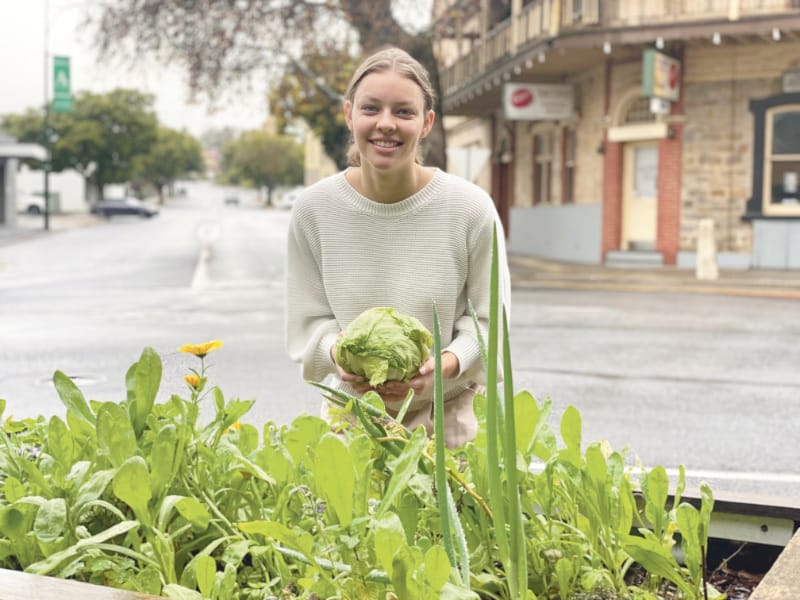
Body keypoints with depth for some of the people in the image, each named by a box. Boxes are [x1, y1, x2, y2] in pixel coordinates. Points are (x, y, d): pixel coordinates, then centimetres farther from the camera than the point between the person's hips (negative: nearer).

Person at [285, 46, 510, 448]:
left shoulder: (471, 208, -15)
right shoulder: (314, 208, -10)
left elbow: (489, 319, -6)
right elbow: (309, 319, -2)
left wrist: (446, 364, -25)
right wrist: (339, 355, -23)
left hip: (446, 411, -1)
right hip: (351, 410, 1)